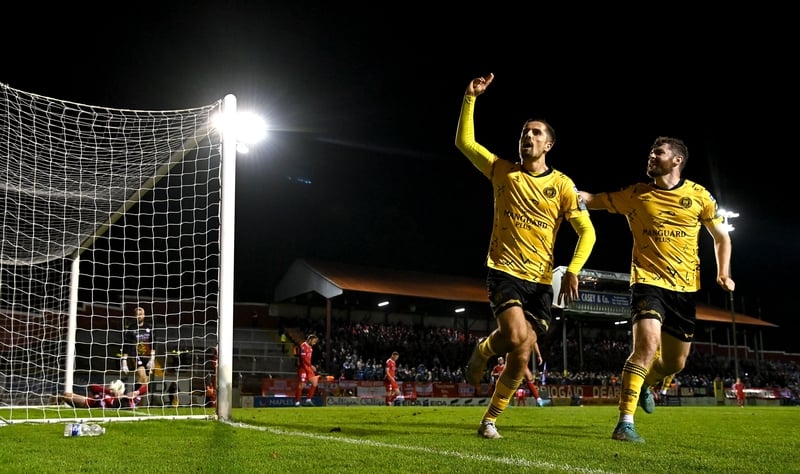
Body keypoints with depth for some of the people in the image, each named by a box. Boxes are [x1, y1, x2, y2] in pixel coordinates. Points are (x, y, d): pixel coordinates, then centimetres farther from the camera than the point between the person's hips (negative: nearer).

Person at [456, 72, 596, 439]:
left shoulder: (562, 185, 2)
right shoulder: (503, 171, 5)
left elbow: (587, 232, 0)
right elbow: (464, 141, 6)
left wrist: (572, 270, -14)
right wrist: (471, 98, -2)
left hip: (541, 281, 2)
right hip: (504, 271, -2)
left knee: (521, 357, 0)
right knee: (516, 336, -27)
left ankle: (490, 420, 20)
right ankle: (483, 350, 9)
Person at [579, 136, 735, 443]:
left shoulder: (698, 195, 3)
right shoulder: (635, 195, 1)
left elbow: (721, 236, 13)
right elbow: (592, 200, 5)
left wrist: (723, 274, 1)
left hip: (685, 288, 3)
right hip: (648, 282, -3)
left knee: (675, 363, 12)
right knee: (647, 345, -25)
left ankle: (645, 385, 47)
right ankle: (625, 423, -20)